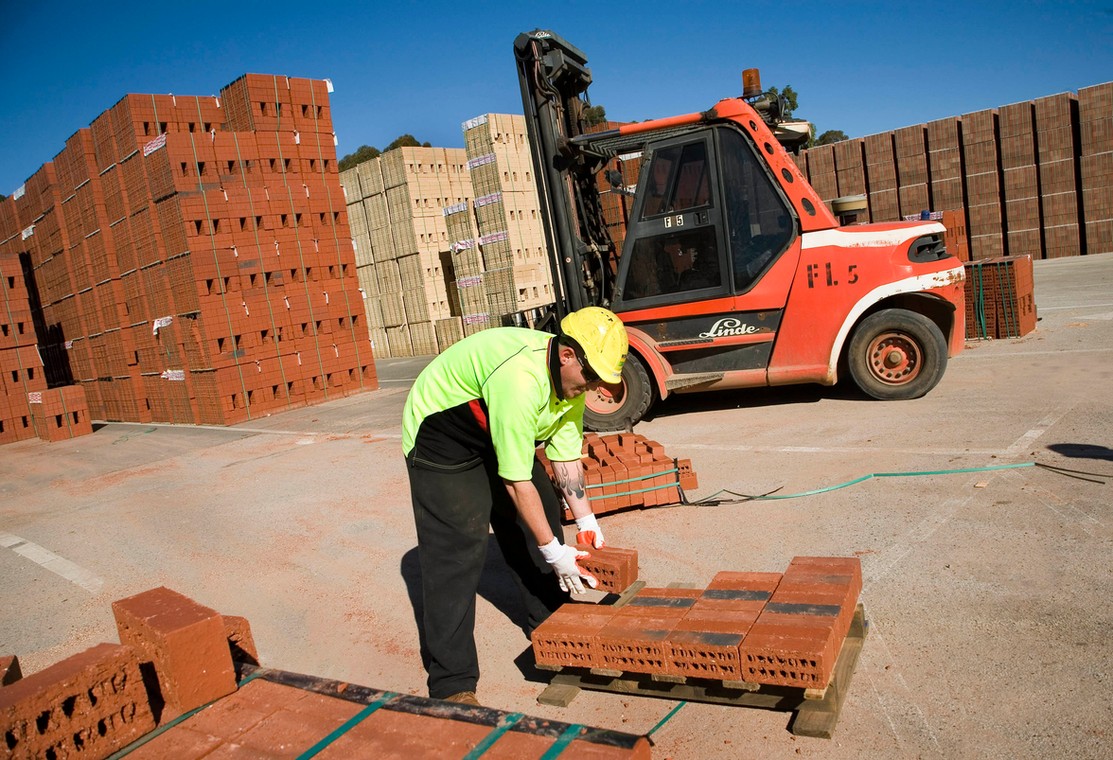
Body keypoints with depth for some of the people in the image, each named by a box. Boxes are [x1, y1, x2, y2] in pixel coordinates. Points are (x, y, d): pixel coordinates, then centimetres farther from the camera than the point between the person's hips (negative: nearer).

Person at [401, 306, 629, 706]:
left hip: (497, 435, 9)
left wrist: (585, 518, -6)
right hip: (439, 441, -9)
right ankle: (452, 684, -3)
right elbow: (517, 481, -33)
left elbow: (565, 455, -1)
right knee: (457, 551, -13)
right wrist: (553, 551, -25)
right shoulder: (521, 379, -39)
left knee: (541, 518, 8)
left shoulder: (570, 379, -10)